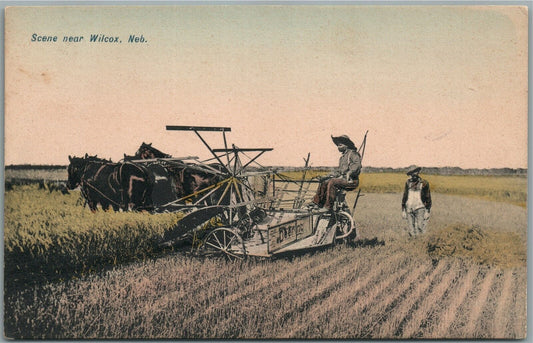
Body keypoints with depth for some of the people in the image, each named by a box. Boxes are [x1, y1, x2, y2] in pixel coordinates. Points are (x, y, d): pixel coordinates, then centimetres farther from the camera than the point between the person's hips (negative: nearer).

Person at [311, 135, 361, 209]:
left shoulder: (353, 154, -4)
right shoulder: (342, 157, 23)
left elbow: (357, 166, -20)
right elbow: (339, 170, 25)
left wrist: (349, 173, -31)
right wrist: (330, 175, 11)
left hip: (351, 181, -9)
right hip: (342, 178, 9)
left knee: (332, 182, -30)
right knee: (324, 182, -3)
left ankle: (328, 206, -30)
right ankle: (316, 202, -2)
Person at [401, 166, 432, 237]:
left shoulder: (424, 183, -3)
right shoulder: (408, 183, 9)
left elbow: (428, 198, -2)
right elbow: (405, 197, 14)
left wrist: (427, 211, -7)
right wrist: (403, 210, 10)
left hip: (420, 209, -4)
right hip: (409, 209, 4)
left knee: (420, 229, -11)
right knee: (411, 232, 4)